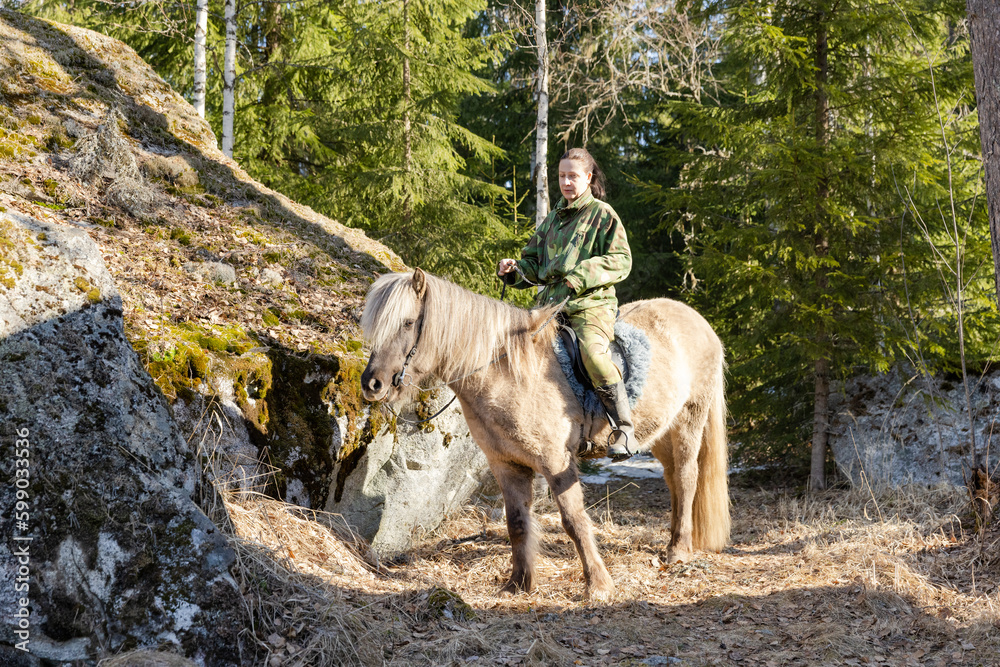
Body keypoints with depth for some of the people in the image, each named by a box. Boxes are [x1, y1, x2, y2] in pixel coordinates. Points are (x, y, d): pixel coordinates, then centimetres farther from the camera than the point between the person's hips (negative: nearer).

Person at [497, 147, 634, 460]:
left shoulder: (602, 214, 5)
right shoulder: (552, 220, 23)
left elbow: (620, 261, -5)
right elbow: (533, 264, 25)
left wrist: (583, 275, -19)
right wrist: (513, 270, 2)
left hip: (591, 304, -7)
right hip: (551, 305, 7)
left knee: (592, 351, -34)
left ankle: (624, 429, -29)